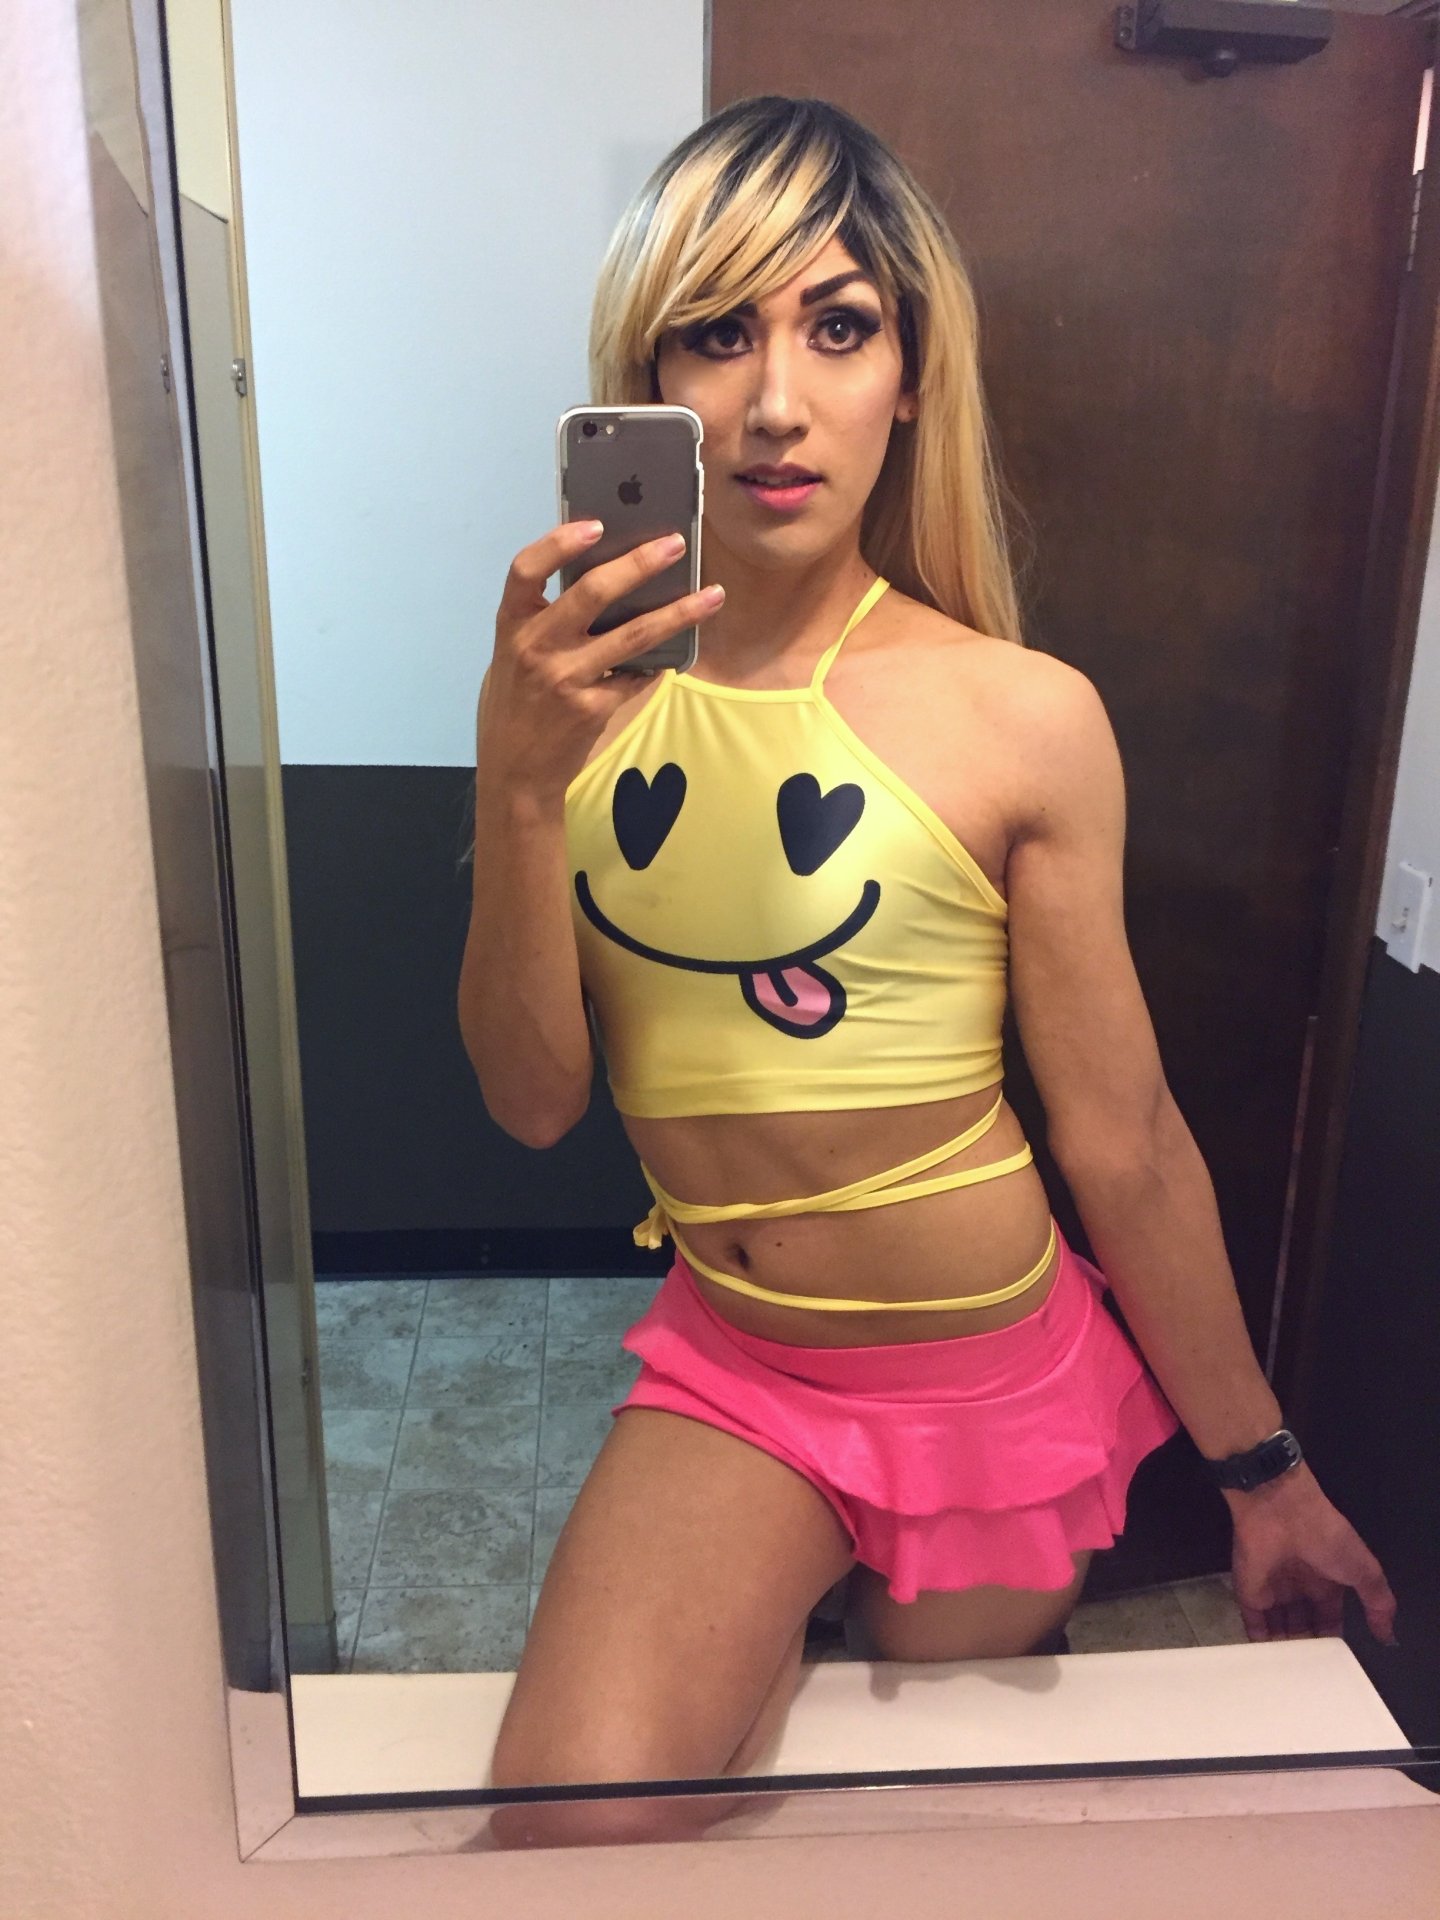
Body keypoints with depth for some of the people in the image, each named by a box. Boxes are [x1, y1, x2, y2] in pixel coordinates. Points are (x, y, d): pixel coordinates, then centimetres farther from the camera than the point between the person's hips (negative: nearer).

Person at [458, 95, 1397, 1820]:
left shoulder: (1019, 720, -17)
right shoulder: (583, 684, -7)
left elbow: (1126, 1144, -10)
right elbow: (535, 1099, -10)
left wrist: (1263, 1477, 1)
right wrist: (517, 781, -25)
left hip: (990, 1380, -1)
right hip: (726, 1368, 2)